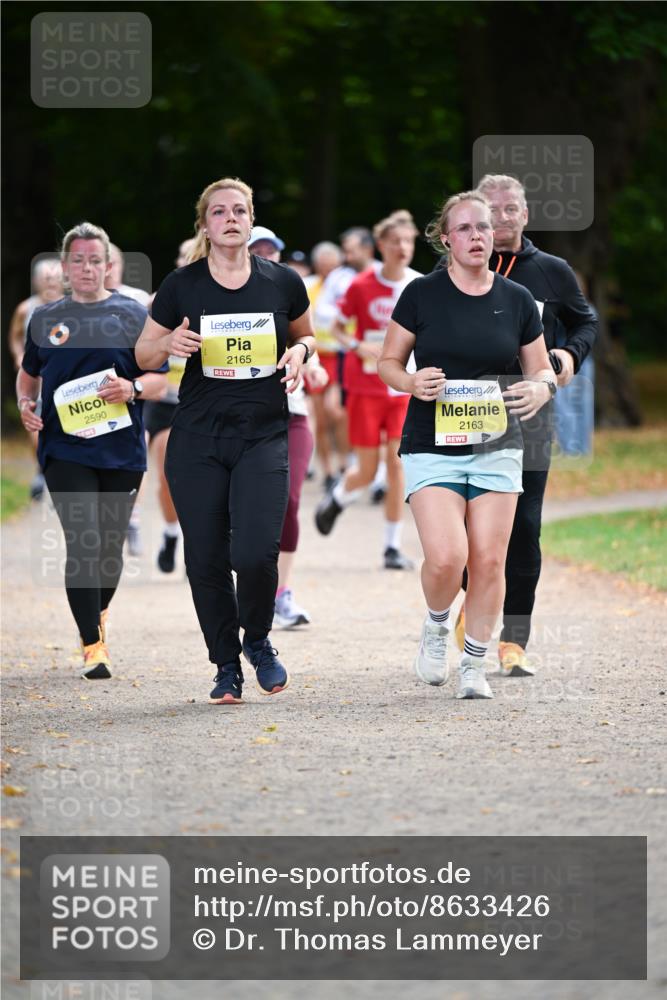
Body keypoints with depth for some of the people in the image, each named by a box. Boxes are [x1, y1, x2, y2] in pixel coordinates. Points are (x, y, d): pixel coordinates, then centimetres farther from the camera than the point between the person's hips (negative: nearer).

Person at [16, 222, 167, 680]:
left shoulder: (133, 314, 3)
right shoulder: (46, 318, 9)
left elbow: (160, 379, 4)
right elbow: (29, 374, 22)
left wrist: (132, 389, -17)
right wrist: (25, 403, 1)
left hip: (122, 450, 0)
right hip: (65, 448, 0)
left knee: (111, 546, 11)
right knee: (82, 543, -13)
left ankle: (97, 614, 39)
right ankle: (93, 646, -11)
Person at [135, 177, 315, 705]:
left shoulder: (283, 282, 1)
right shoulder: (181, 286, 0)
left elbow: (305, 335, 18)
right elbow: (144, 351, 9)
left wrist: (299, 352, -4)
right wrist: (169, 343, -13)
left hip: (263, 437, -1)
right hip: (197, 439, 1)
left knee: (256, 553, -15)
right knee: (206, 560, 1)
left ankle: (258, 640, 15)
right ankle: (227, 668, 18)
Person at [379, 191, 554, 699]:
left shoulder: (517, 299, 4)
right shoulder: (422, 294, -2)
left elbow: (542, 369, 12)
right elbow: (389, 362, 5)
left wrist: (541, 388, -12)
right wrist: (413, 383, -16)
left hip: (497, 447, 2)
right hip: (432, 447, -2)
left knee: (489, 561, -1)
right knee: (446, 557, -17)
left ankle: (474, 666, 14)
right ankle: (436, 624, 15)